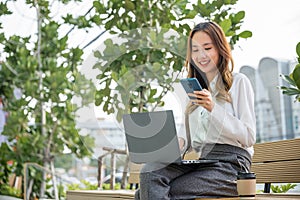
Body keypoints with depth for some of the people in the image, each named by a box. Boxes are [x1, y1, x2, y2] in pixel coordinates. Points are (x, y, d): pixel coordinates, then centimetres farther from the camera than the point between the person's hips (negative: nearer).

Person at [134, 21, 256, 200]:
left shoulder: (238, 82, 6)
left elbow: (249, 137, -4)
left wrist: (213, 108, -13)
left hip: (229, 163, -5)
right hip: (197, 160, 6)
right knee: (149, 173, -26)